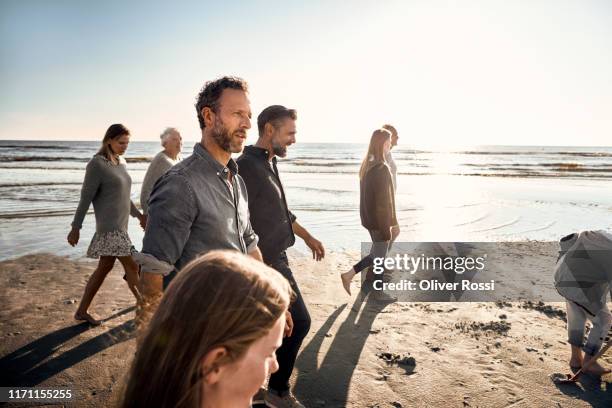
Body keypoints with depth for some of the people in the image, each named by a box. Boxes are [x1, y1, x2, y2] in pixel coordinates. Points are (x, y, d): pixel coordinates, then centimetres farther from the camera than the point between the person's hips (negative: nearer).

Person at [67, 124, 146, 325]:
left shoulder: (121, 163, 13)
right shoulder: (97, 164, -10)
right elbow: (86, 197, -10)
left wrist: (139, 215, 24)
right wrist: (75, 228, -9)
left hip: (119, 225, 8)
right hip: (109, 226, -8)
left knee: (104, 267, 14)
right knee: (132, 267, -5)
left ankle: (81, 311, 26)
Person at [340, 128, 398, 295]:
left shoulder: (366, 164, 5)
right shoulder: (382, 169, -23)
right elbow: (383, 201, -22)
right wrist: (387, 229, -16)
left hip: (368, 216, 9)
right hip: (379, 219, -9)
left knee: (377, 250, 20)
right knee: (378, 255, 7)